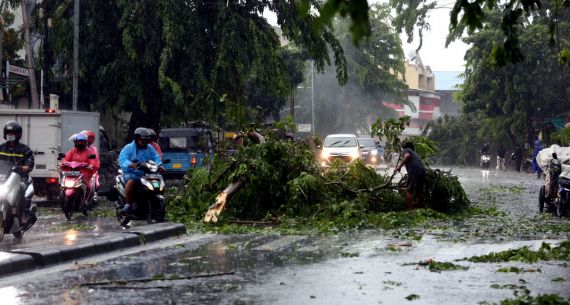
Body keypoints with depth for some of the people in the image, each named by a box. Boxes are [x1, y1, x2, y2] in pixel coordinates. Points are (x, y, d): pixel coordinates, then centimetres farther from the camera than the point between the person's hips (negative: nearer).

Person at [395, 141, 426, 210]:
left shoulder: (406, 150, 14)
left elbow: (407, 156, -11)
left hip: (414, 171, -7)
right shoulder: (415, 154, 35)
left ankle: (410, 209, -18)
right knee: (419, 191, 16)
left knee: (409, 191, -8)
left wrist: (400, 165, -15)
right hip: (422, 171, 7)